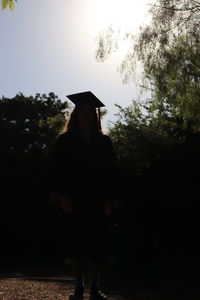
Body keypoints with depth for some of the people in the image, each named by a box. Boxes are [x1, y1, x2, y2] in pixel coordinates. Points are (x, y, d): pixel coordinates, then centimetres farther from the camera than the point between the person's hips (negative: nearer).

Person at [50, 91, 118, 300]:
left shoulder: (104, 141, 9)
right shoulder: (65, 141, 6)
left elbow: (111, 172, 6)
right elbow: (58, 171, 2)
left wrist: (109, 200, -3)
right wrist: (62, 196, -10)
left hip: (98, 202, 1)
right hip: (74, 202, -1)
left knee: (98, 245, 3)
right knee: (76, 244, 4)